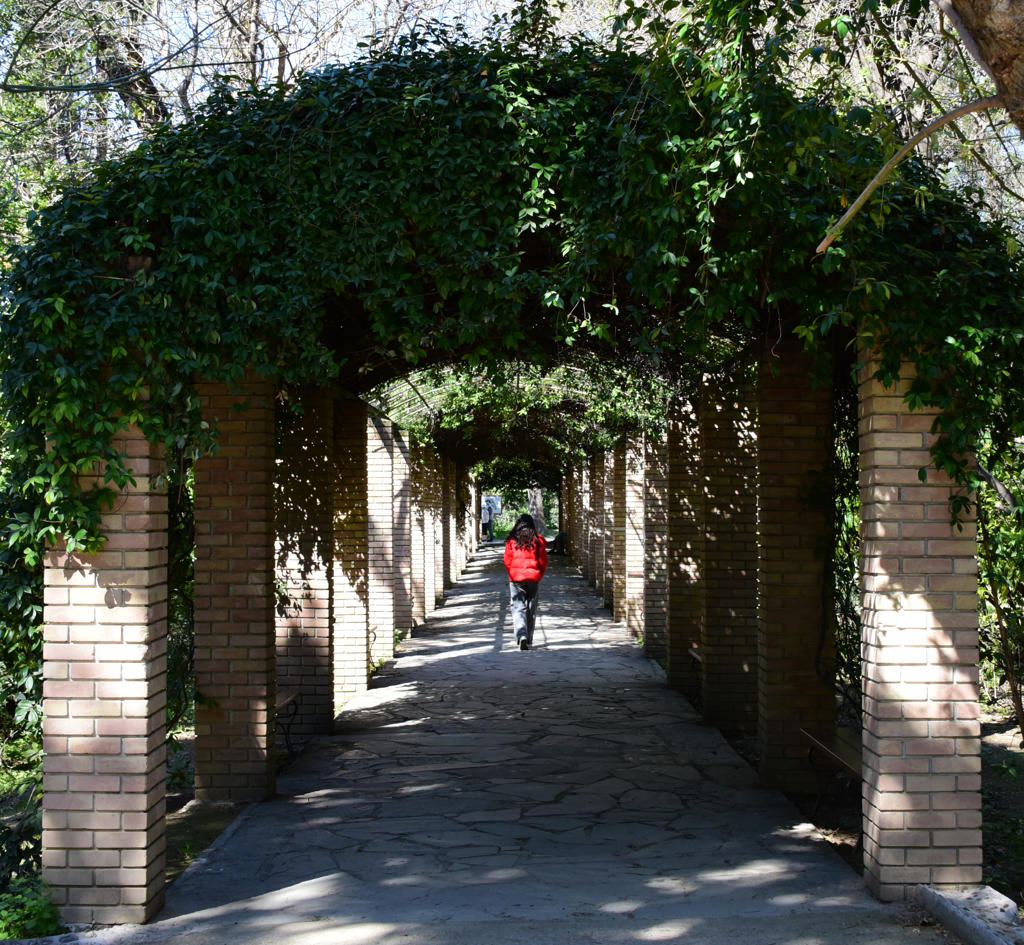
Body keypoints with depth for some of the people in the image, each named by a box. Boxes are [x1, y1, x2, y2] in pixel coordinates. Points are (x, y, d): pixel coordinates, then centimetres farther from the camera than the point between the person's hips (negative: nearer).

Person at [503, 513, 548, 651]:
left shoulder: (512, 539, 0)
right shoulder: (537, 539, 2)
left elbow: (507, 561, -1)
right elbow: (543, 560, 1)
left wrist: (512, 575, 10)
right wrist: (539, 575, 11)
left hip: (516, 578, -1)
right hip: (533, 577, 1)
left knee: (518, 607, -1)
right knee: (531, 609, 11)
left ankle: (521, 635, -24)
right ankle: (529, 640, 17)